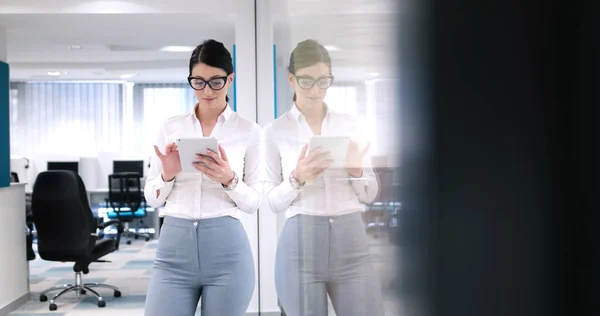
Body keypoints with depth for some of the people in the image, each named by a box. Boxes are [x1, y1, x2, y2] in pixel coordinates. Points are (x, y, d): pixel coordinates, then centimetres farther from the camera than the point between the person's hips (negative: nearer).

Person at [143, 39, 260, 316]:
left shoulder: (248, 131, 3)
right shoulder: (170, 127, 9)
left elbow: (253, 203, 4)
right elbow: (152, 198, 10)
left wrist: (229, 180, -15)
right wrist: (167, 175, -10)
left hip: (226, 249, -1)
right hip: (174, 247, 2)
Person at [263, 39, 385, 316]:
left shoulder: (350, 124, 9)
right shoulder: (275, 131, 3)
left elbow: (369, 195, 11)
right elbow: (272, 202, 2)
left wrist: (356, 170, -9)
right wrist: (297, 179, -16)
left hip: (351, 242, 2)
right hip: (300, 244, -2)